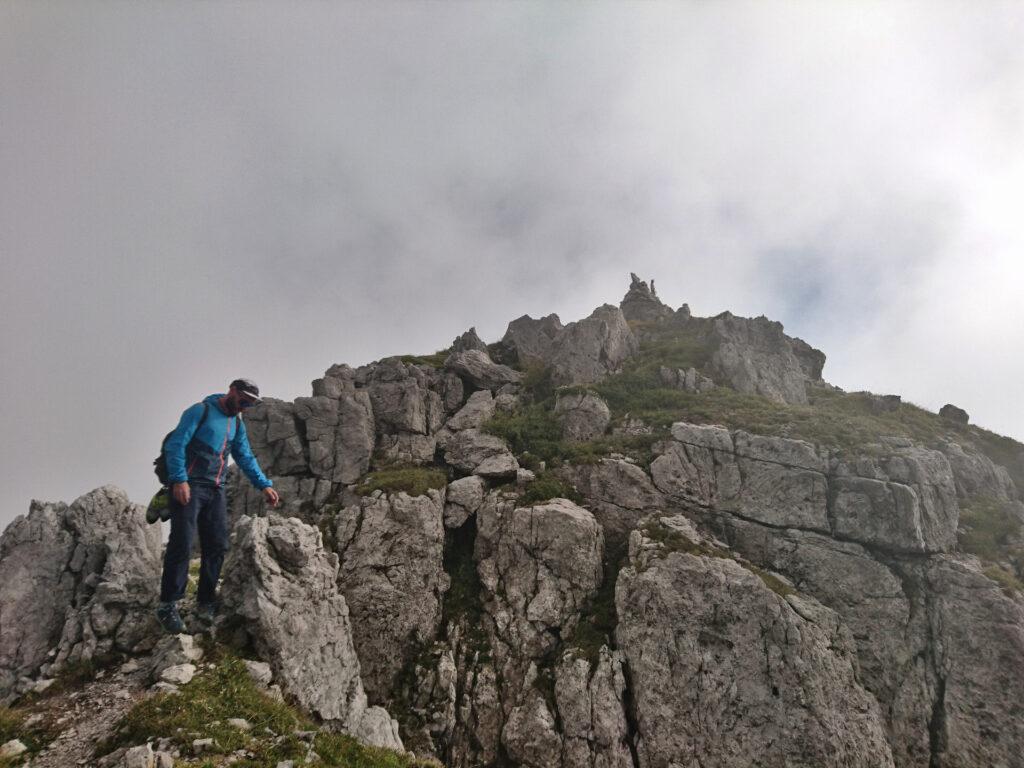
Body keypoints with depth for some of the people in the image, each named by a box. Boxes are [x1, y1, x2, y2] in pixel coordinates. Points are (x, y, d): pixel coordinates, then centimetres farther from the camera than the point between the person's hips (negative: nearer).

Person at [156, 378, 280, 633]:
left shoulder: (237, 424, 17)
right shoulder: (201, 411, -4)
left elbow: (246, 458, 18)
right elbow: (176, 444, -11)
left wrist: (264, 485, 7)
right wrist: (179, 480, -21)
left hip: (216, 490, 7)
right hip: (188, 487, -7)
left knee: (217, 546, 2)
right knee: (182, 544, -10)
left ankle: (205, 603, 12)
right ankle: (168, 605, -1)